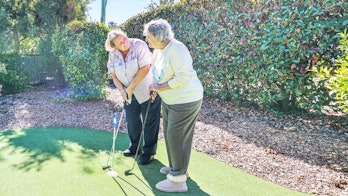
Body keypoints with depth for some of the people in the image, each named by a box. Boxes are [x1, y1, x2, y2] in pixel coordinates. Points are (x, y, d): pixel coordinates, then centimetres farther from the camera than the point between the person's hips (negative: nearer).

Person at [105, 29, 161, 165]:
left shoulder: (139, 45, -20)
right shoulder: (113, 54, -2)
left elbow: (145, 68, -26)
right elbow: (114, 75, 3)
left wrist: (131, 87, -20)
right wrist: (122, 90, -14)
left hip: (148, 91, -6)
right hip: (130, 94, 6)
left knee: (149, 123, 4)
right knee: (131, 121, 17)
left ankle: (149, 151, 23)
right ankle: (135, 146, 40)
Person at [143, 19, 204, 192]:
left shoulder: (176, 49, -23)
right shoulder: (157, 50, 7)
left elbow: (183, 77, -29)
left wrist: (161, 87, -20)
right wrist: (156, 86, 1)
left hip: (185, 100, -10)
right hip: (169, 100, 10)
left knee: (177, 137, -3)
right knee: (169, 134, 18)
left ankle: (178, 180, 12)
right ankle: (175, 167, 37)